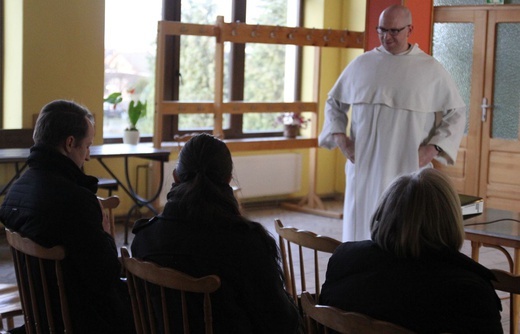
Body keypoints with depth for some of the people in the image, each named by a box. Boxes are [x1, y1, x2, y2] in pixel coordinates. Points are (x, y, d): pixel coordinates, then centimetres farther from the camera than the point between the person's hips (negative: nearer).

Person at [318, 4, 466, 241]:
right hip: (364, 169, 2)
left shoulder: (431, 70, 1)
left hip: (409, 171, -2)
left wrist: (433, 148, -7)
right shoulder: (361, 65, 7)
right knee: (361, 233, 5)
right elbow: (334, 103, 18)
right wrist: (339, 137, 2)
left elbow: (456, 114, 6)